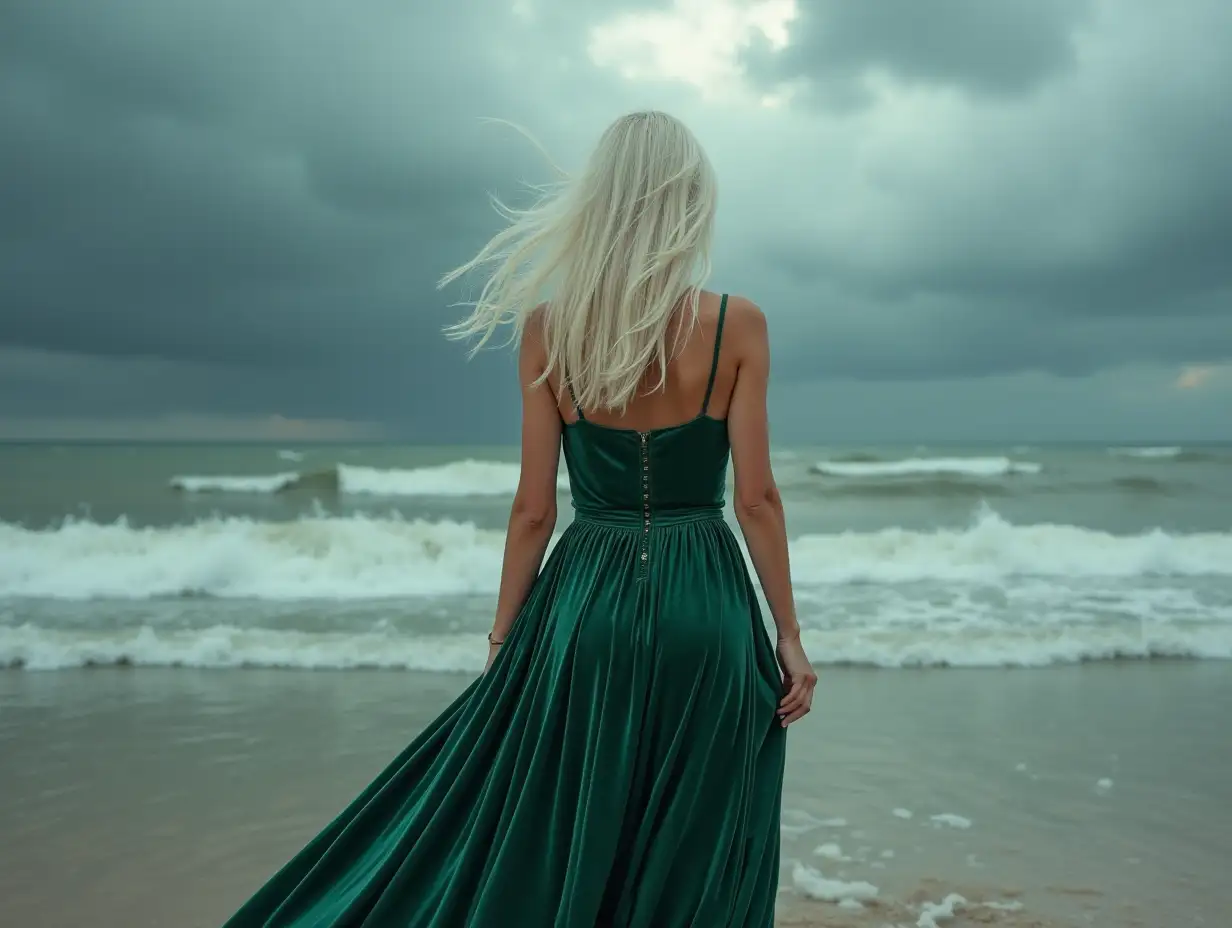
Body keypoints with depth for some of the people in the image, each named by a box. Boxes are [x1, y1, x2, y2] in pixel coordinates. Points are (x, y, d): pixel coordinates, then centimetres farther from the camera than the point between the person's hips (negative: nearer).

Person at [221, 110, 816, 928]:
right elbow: (757, 500, -6)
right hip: (705, 611, -1)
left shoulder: (546, 327, -3)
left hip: (583, 606, 1)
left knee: (544, 856, 15)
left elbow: (534, 509, -2)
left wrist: (504, 639, 8)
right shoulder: (738, 324, -6)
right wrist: (790, 635, 2)